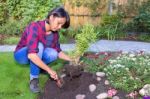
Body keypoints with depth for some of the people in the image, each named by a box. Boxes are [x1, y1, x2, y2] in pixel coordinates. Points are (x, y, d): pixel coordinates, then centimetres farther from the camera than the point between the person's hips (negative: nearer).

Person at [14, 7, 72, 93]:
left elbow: (58, 52, 0)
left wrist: (71, 60, -13)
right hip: (22, 55, -6)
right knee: (39, 46, -35)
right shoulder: (35, 27, -33)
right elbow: (31, 55, -43)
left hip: (38, 55, 6)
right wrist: (49, 70, -40)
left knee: (53, 54, -23)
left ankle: (36, 67, 4)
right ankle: (34, 78, -21)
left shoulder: (55, 32, -11)